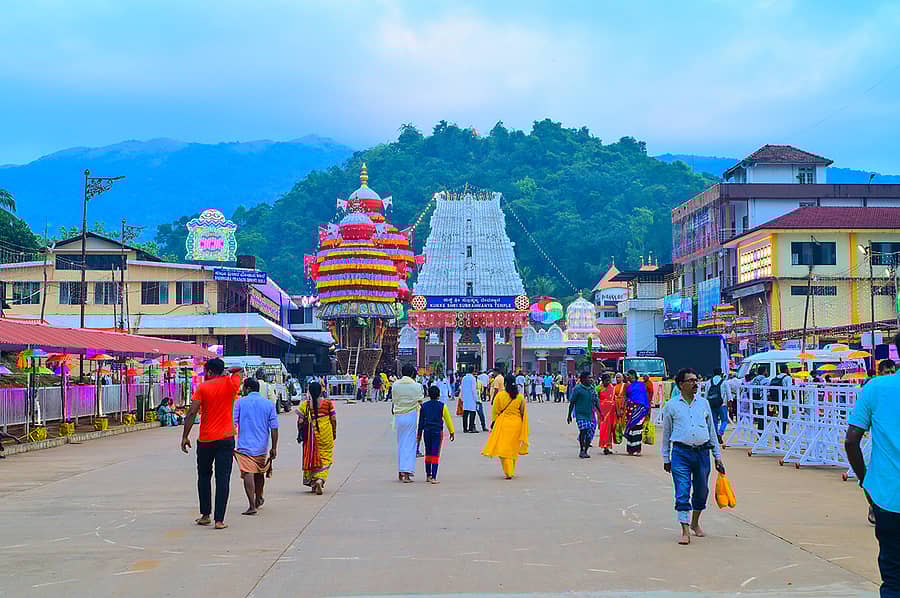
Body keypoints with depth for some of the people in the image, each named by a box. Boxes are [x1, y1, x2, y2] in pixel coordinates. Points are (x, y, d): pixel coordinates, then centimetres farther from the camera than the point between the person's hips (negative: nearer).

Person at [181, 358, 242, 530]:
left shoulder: (202, 388, -3)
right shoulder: (231, 383, 0)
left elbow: (192, 413, -9)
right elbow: (238, 371, 23)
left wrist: (185, 436, -5)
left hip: (205, 440, 0)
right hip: (226, 439, 0)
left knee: (204, 477, 16)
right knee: (223, 479, -1)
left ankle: (205, 515, 20)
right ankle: (219, 520, -5)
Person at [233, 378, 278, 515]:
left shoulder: (240, 402, -1)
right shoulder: (268, 404, 4)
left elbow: (232, 423, -6)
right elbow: (274, 428, 0)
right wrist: (274, 448, 4)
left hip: (245, 445, -4)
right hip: (262, 446, 4)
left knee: (248, 474, -8)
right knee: (260, 473, 21)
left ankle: (252, 506, -18)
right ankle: (259, 499, 41)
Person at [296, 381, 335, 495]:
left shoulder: (304, 405, -6)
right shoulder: (328, 403, -5)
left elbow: (300, 422, -4)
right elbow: (333, 420, -1)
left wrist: (300, 434, 10)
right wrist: (334, 433, 12)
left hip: (310, 435, 1)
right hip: (326, 436, -1)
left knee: (311, 457, 14)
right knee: (325, 458, 6)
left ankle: (313, 483, 21)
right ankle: (320, 479, -16)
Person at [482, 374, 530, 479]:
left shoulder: (500, 395, -8)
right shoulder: (520, 397, -1)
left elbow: (495, 412, -2)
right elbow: (523, 414, 4)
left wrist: (493, 424, 11)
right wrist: (523, 430, 12)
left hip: (503, 424, -3)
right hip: (516, 425, 3)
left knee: (504, 448, 1)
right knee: (513, 449, 16)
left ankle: (508, 473, -11)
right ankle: (511, 471, 27)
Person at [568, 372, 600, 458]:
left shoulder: (592, 389, 11)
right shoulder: (577, 389, -5)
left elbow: (596, 402, 18)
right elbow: (572, 402, -1)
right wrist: (569, 415, -1)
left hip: (590, 415, 5)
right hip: (580, 414, -5)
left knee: (590, 434, 1)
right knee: (583, 430, -18)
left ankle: (585, 451, 15)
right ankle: (582, 451, -5)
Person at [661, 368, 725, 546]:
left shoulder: (703, 403, 10)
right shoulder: (671, 405, 2)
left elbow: (712, 431, 15)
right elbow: (666, 433, 8)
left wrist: (718, 457, 13)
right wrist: (666, 458, 8)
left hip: (702, 452, 3)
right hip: (681, 453, -3)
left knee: (701, 491, 12)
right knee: (682, 493, -9)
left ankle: (695, 523, 32)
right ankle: (685, 531, -6)